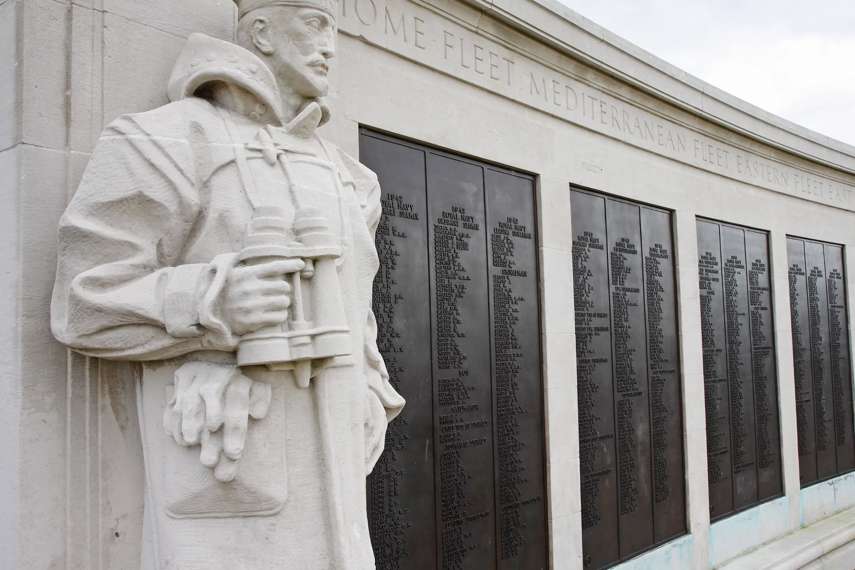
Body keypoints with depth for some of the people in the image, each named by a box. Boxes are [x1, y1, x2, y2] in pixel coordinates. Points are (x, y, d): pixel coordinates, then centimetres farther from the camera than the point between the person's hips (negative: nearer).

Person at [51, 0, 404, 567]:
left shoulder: (336, 174, 15)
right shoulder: (172, 141, -7)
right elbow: (86, 304, -10)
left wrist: (371, 398, 12)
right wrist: (212, 304, -26)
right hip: (227, 472, -7)